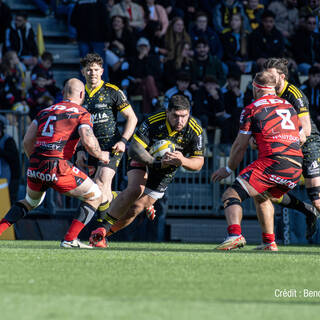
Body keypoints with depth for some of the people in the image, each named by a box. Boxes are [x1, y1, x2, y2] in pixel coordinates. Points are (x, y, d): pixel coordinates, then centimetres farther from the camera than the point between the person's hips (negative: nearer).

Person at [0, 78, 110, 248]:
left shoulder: (45, 111, 20)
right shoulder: (81, 113, 3)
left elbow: (27, 141, 15)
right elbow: (88, 141, -12)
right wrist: (100, 155, 8)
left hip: (34, 169, 6)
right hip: (58, 168, -6)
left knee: (31, 201, 34)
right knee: (94, 196, 10)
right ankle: (70, 239, 1)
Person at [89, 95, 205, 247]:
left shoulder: (195, 131, -23)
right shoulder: (153, 122, -29)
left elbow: (198, 162, -18)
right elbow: (133, 148, -31)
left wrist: (183, 161, -41)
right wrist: (157, 163, -44)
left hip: (165, 174, 2)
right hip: (143, 161, -2)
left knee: (135, 209, -2)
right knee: (134, 190, -29)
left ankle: (102, 235, 15)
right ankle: (101, 229, -21)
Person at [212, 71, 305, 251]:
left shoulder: (252, 109, 6)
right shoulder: (289, 106, 23)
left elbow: (240, 145, 7)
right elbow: (302, 138, 31)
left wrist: (228, 169, 19)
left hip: (272, 162, -7)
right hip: (297, 166, 7)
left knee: (231, 195, -7)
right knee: (261, 196, 32)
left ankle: (235, 235, -32)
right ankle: (269, 242, 26)